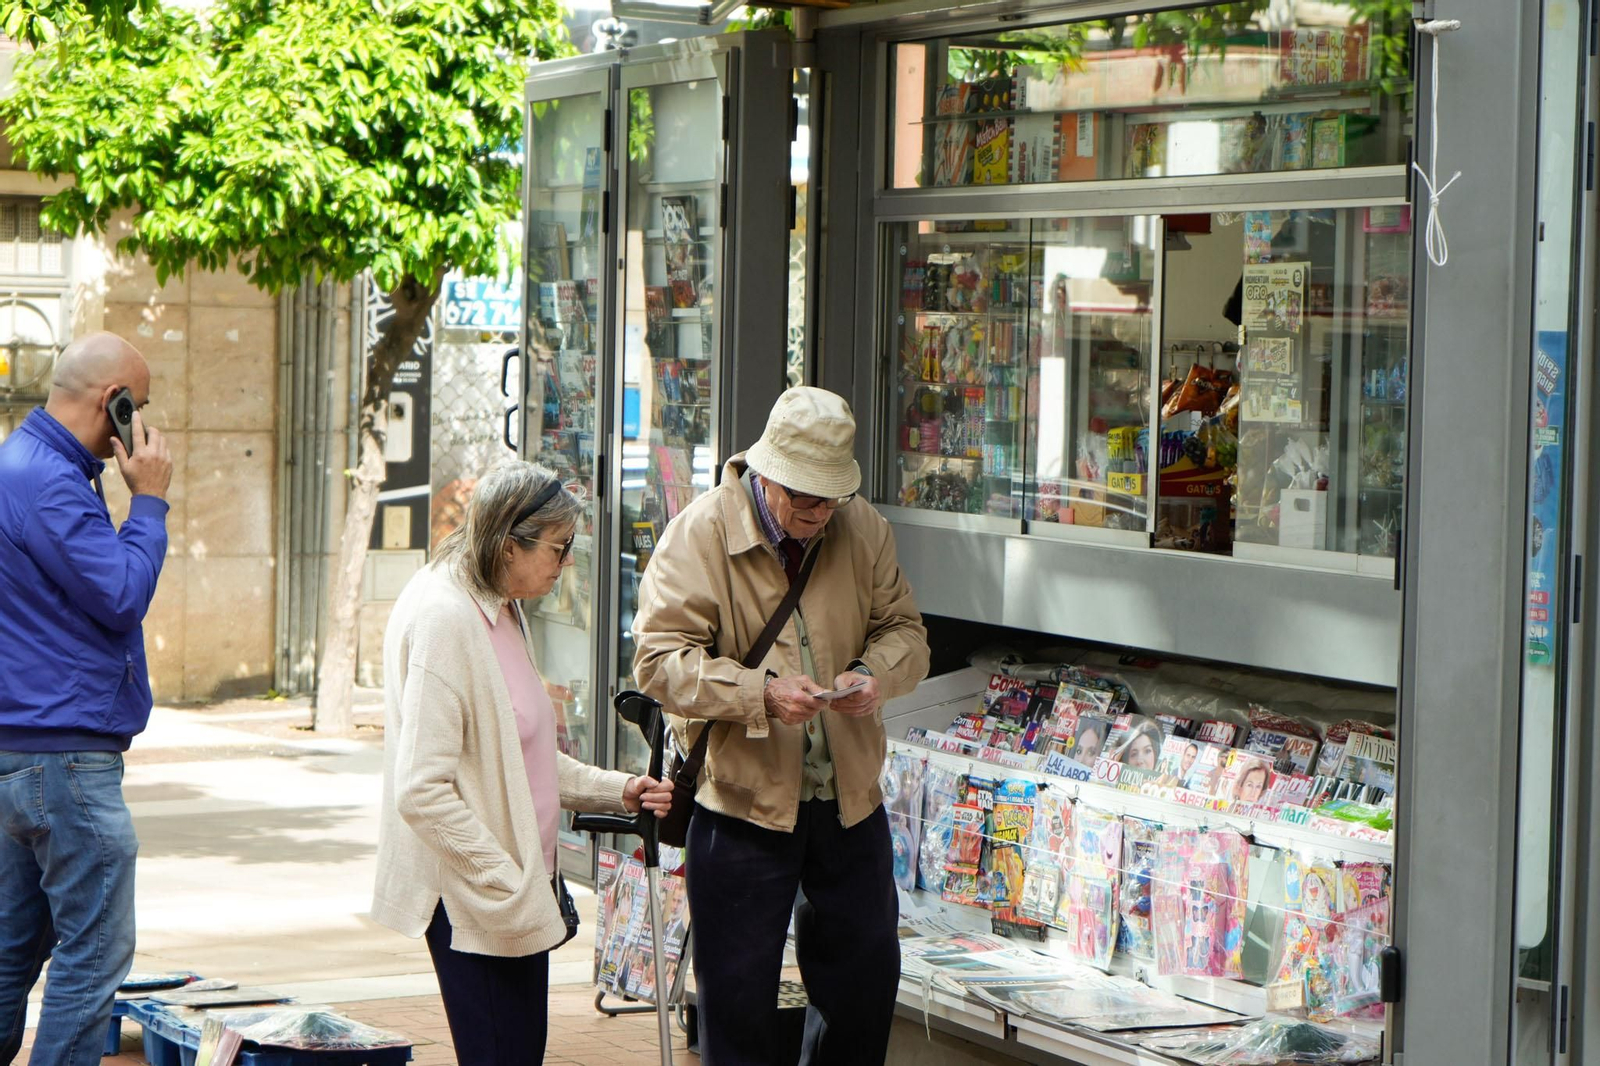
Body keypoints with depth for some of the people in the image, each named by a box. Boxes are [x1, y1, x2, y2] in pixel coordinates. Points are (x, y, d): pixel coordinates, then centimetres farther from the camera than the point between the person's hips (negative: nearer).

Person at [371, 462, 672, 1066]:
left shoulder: (502, 612, 13)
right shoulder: (442, 618, -18)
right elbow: (423, 793, -23)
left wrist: (615, 790, 10)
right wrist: (509, 891, -20)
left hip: (519, 889, 10)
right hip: (471, 900, -10)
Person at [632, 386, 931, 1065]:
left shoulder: (864, 530, 2)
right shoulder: (701, 533, -11)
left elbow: (905, 631, 10)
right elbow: (659, 658, -15)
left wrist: (875, 672, -14)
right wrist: (761, 694, -28)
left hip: (850, 798, 4)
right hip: (741, 801, -4)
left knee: (866, 977, 15)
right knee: (737, 992, 4)